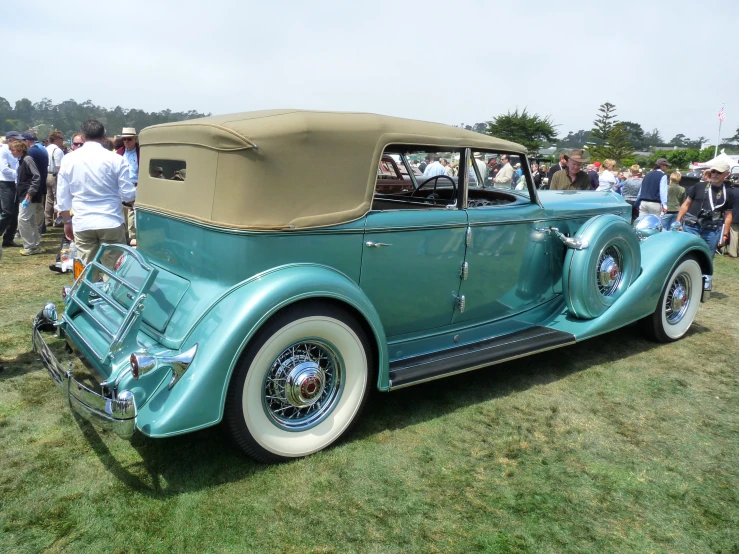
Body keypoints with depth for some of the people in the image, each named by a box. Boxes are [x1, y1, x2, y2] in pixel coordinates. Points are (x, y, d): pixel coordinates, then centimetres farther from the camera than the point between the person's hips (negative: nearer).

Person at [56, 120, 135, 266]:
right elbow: (128, 194, -3)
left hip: (82, 225, 3)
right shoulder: (116, 159, -5)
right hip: (111, 223, -2)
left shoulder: (69, 159, 4)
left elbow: (62, 196, 8)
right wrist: (135, 193, 20)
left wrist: (67, 222, 20)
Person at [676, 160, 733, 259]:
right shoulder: (699, 187, 5)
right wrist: (677, 222, 2)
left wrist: (725, 235, 6)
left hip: (712, 232, 1)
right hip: (691, 227, -1)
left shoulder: (728, 194, 7)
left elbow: (728, 215, 10)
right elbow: (686, 204, 9)